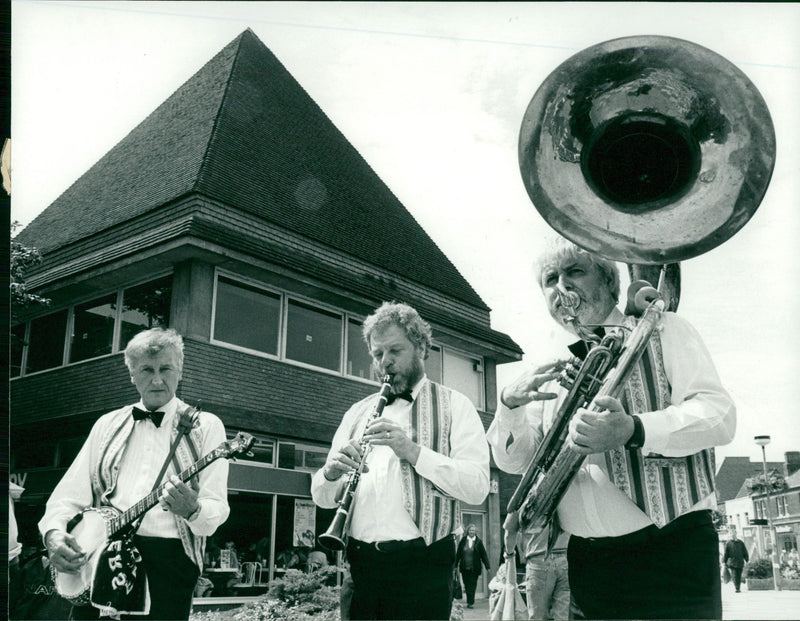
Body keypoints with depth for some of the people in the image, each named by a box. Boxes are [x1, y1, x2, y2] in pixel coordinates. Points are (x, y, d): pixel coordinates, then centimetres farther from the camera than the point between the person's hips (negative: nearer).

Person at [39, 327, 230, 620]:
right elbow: (71, 494, 14)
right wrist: (54, 533, -6)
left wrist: (192, 510, -24)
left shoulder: (206, 426, 4)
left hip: (169, 561, -3)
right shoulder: (108, 425, 17)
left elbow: (217, 510, -2)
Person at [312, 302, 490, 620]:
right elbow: (323, 497, 14)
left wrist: (414, 451, -21)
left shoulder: (454, 405, 4)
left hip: (422, 566, -3)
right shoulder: (357, 412, 17)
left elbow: (477, 487, -10)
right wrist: (331, 474, -9)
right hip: (360, 565, 4)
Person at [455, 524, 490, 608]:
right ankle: (470, 601, 22)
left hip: (474, 568, -2)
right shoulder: (463, 540, 2)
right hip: (464, 567, 2)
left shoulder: (478, 541, -2)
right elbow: (458, 553, 8)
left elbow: (483, 554, -1)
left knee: (472, 585, -2)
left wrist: (487, 566, -2)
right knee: (467, 585, 8)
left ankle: (470, 602, 5)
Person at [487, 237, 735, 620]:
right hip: (587, 563, 4)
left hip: (671, 554, -4)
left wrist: (634, 431, -29)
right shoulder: (553, 371, 14)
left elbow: (719, 414, -11)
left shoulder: (662, 330, 2)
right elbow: (514, 461, 11)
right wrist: (509, 403, -10)